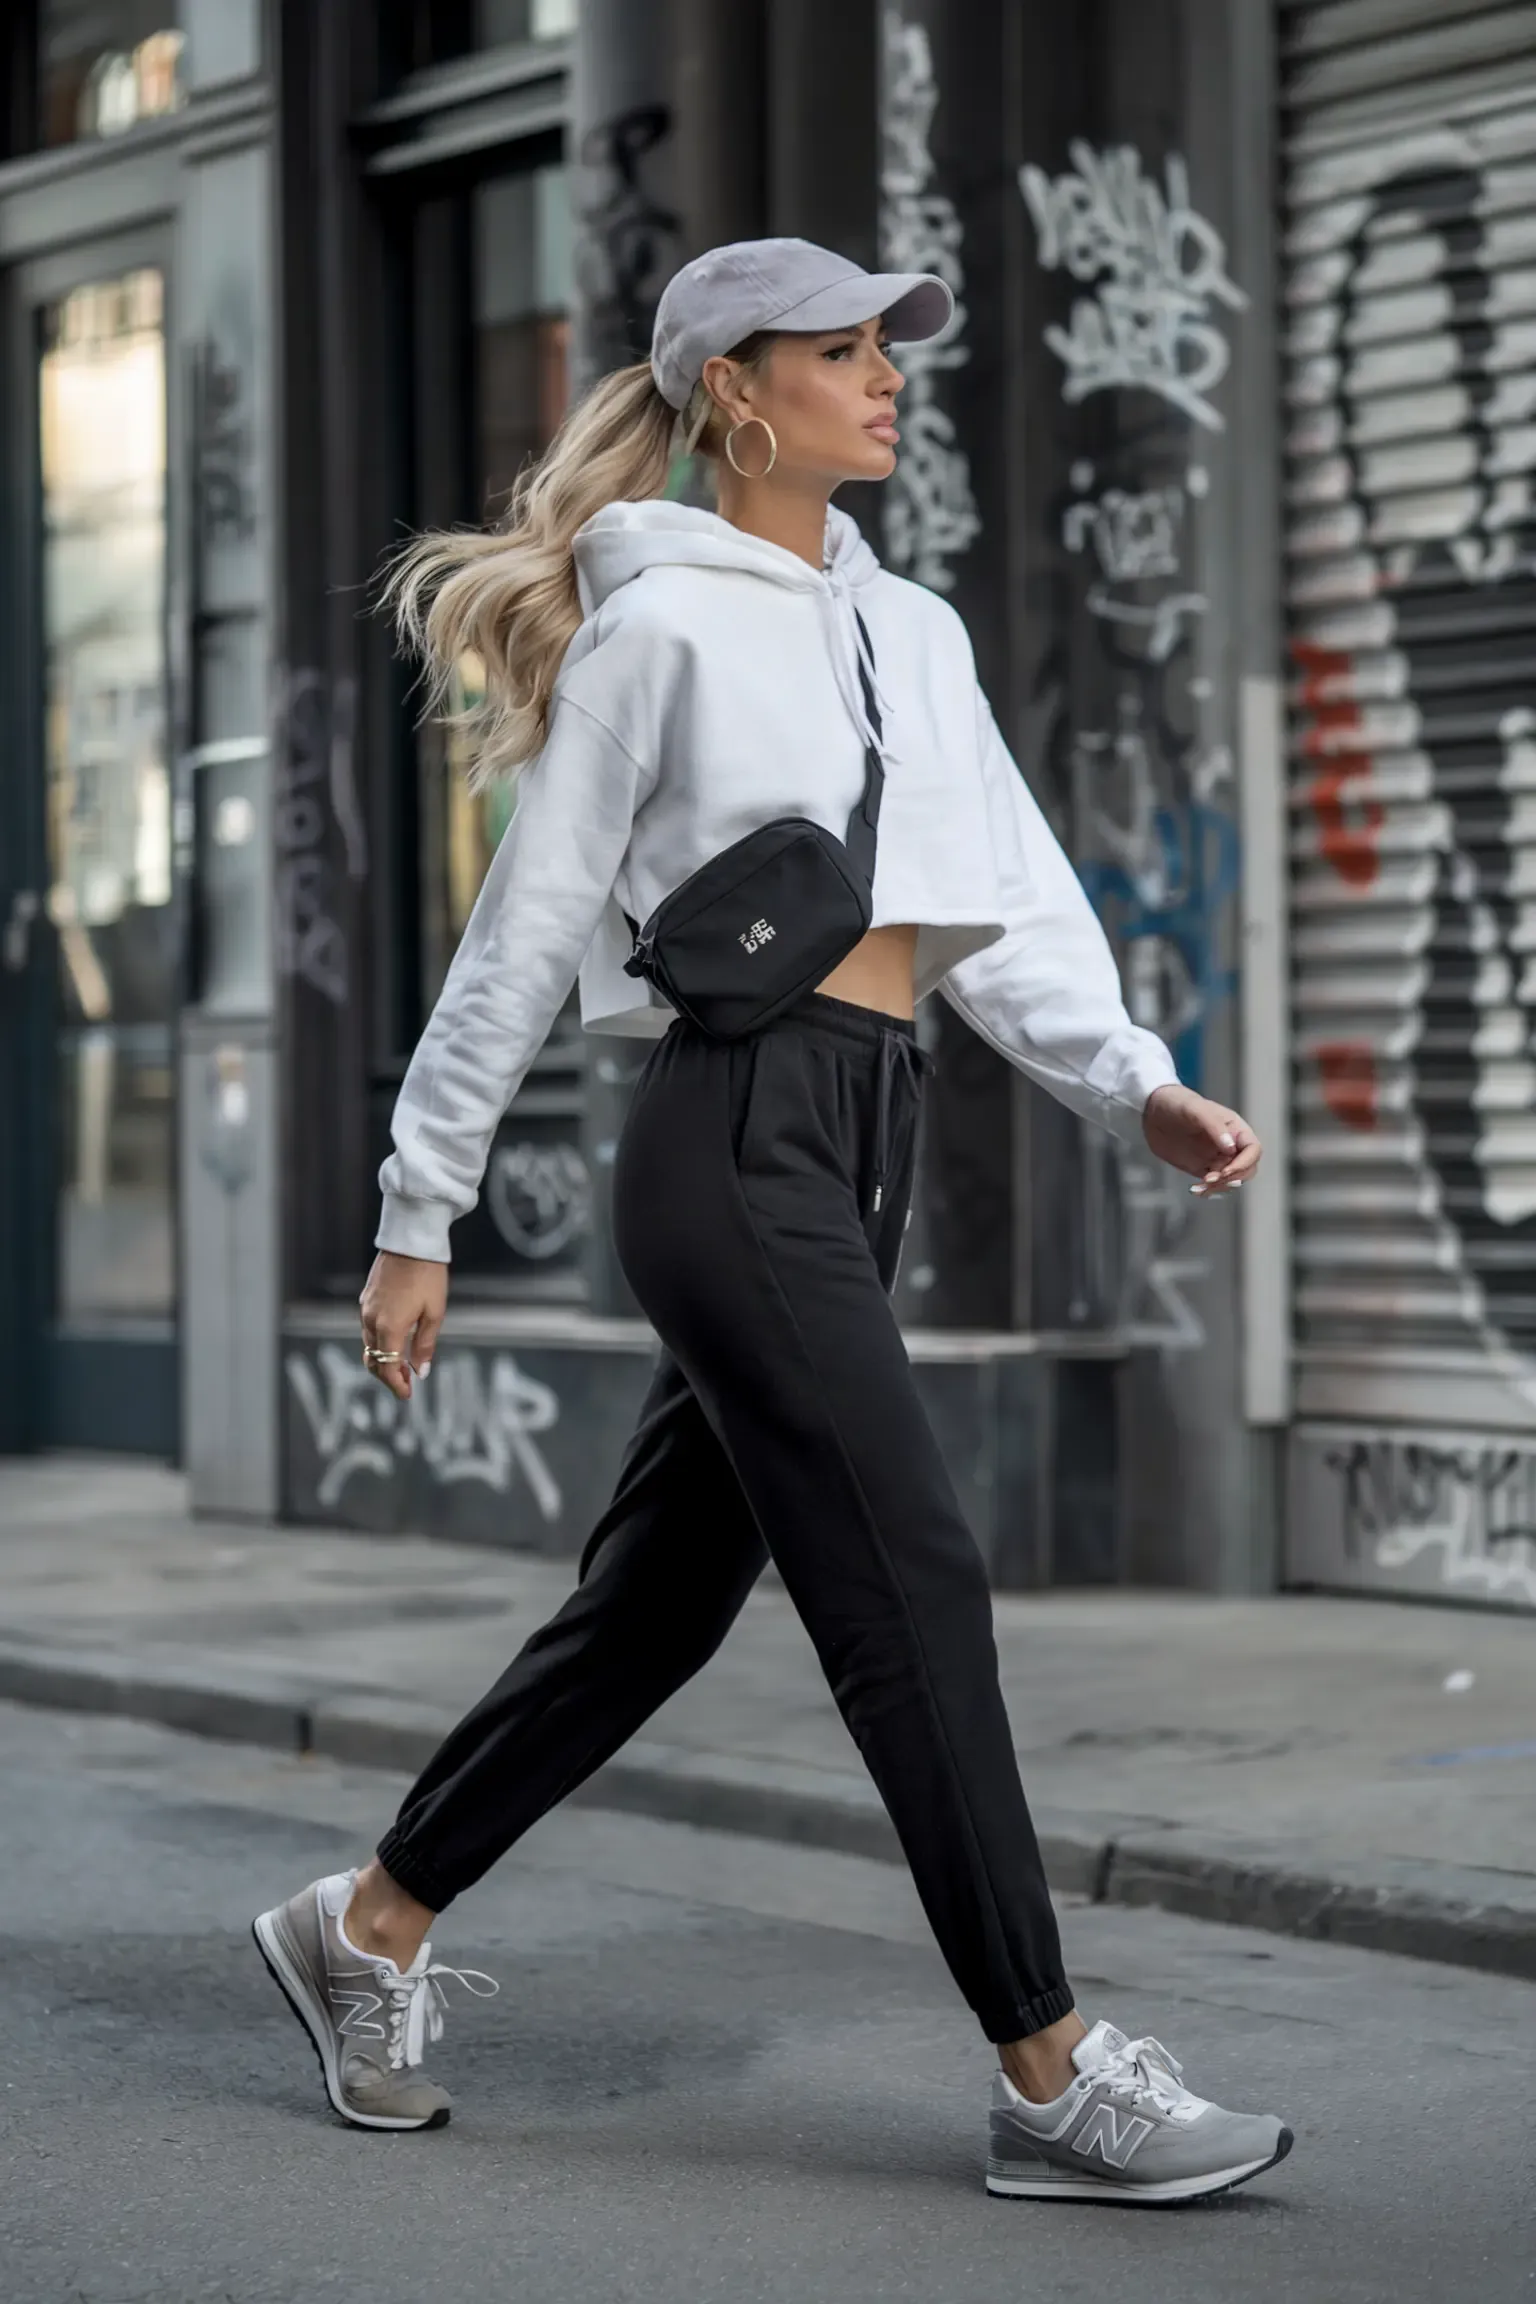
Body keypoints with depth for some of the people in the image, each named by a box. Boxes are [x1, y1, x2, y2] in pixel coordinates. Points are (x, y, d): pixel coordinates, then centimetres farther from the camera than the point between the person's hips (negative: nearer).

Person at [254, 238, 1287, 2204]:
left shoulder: (912, 630, 18)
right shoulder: (664, 624, -4)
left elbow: (1007, 911, 13)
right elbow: (526, 931, -4)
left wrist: (1139, 1087, -3)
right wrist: (419, 1213, -4)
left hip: (860, 1149, 8)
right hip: (736, 1135, -8)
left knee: (663, 1599, 13)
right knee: (913, 1590, -9)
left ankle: (370, 1928, 27)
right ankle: (1052, 2080, -5)